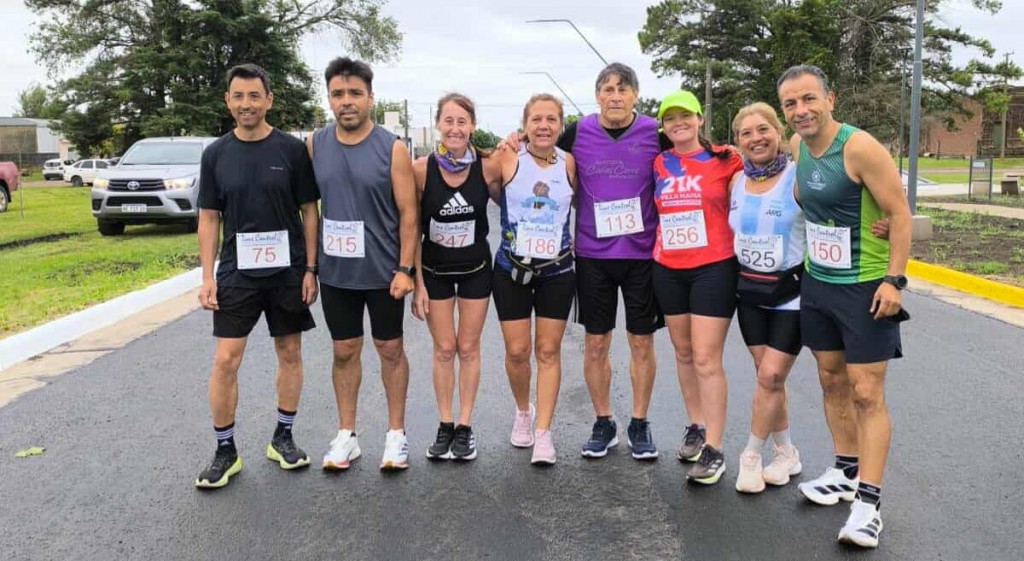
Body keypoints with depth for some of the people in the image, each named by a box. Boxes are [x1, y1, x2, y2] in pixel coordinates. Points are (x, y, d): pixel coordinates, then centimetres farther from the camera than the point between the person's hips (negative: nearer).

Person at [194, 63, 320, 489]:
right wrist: (207, 276, -1)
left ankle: (283, 437, 25)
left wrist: (310, 269, -5)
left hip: (287, 271, 0)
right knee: (225, 360, -2)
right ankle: (225, 450, 11)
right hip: (237, 273, 1)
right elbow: (209, 218, 5)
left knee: (289, 353, 9)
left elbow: (309, 211, 0)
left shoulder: (291, 149, -2)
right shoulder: (216, 154, 3)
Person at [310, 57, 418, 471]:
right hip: (335, 272, 3)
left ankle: (396, 434, 23)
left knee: (390, 349, 10)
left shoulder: (392, 149, -8)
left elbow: (408, 212, -8)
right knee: (344, 352, 12)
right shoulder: (315, 145, 1)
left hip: (383, 271, -3)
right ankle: (346, 435, 25)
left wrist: (404, 268, -13)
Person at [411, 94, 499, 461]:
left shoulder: (487, 166, -15)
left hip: (476, 269, 0)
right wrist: (417, 282, -9)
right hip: (435, 270, 0)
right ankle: (445, 424, 22)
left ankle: (465, 426, 21)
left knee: (468, 348, 9)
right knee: (444, 349, 8)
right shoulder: (421, 169, -16)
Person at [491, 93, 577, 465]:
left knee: (548, 351, 3)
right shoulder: (507, 160, -9)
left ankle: (543, 432, 10)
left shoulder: (568, 164, -2)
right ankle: (522, 411, 31)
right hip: (511, 269, -1)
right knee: (517, 350, 3)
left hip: (557, 270, 1)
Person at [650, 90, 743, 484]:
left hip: (714, 267, -5)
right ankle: (696, 428, 30)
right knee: (683, 354, 14)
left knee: (706, 360, -7)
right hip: (668, 270, 5)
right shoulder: (659, 164, 7)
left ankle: (714, 450, 0)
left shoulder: (724, 160, -3)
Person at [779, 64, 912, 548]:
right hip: (817, 284, 7)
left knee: (866, 393, -5)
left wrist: (893, 279, -21)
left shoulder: (860, 147, -19)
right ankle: (846, 473, 30)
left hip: (866, 288, -7)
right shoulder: (797, 146, 3)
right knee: (832, 382, 15)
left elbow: (900, 214, -17)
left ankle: (868, 503, -1)